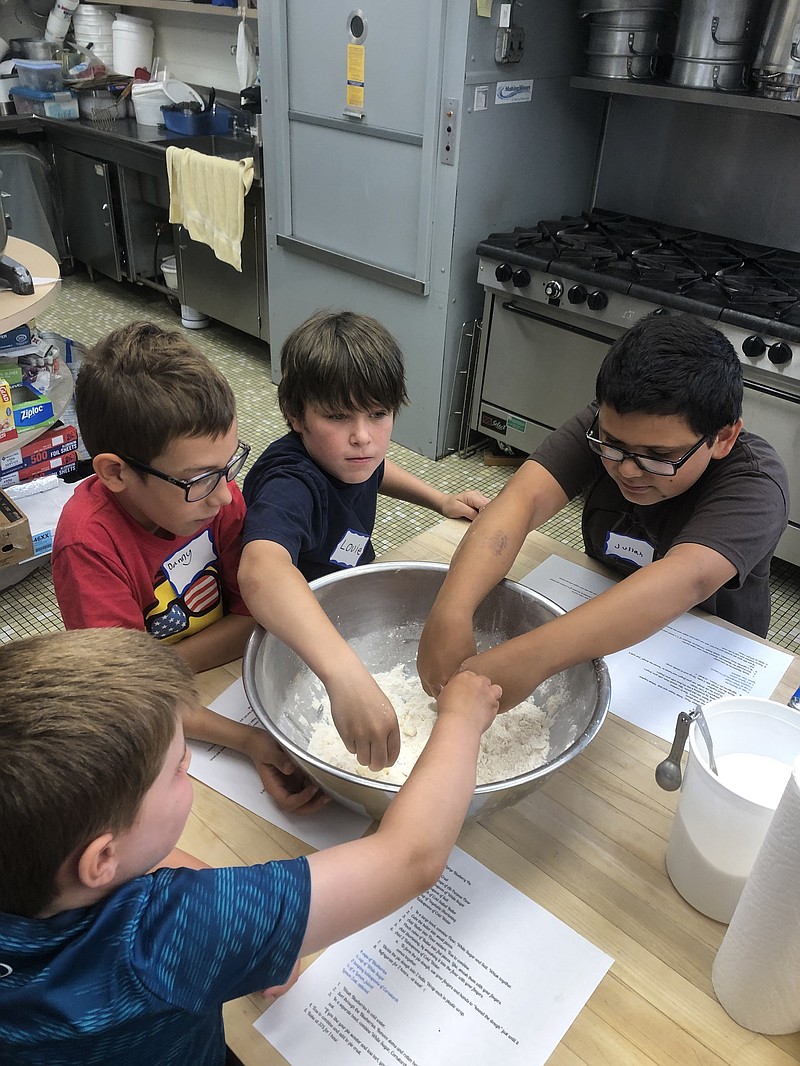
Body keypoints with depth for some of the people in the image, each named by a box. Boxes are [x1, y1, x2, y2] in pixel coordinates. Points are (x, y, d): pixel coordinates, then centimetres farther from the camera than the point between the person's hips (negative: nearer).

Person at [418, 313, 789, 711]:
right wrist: (451, 612, -50)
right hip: (598, 622, 4)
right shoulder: (604, 427, -18)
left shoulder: (755, 483, -28)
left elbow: (688, 580, -46)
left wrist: (531, 658, -59)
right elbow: (524, 498, -33)